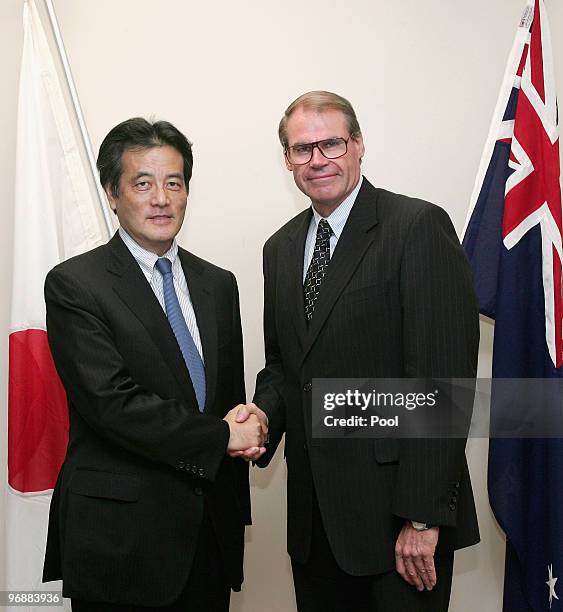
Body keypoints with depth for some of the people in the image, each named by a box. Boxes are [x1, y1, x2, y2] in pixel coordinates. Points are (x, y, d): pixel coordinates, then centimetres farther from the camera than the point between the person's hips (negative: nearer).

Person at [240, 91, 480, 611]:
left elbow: (443, 376, -16)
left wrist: (424, 516, -18)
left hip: (396, 510, -6)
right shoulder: (281, 248, 11)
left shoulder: (419, 227, -11)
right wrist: (264, 411, -4)